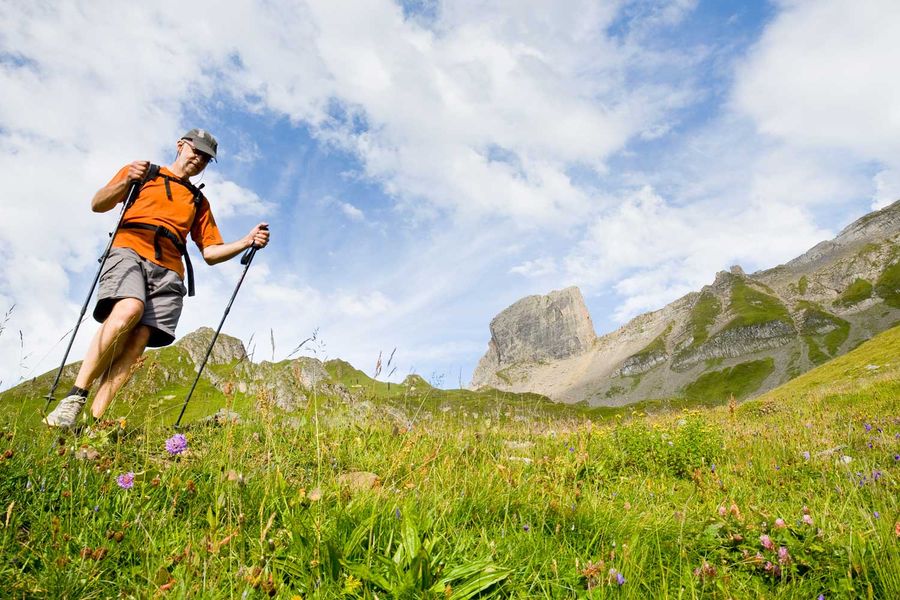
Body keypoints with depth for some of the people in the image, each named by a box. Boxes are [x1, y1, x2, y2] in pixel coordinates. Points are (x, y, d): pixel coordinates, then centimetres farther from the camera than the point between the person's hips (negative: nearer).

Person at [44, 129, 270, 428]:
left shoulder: (199, 201, 30)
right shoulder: (142, 172, 23)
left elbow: (210, 252, 22)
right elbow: (97, 204, 14)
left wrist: (247, 241, 6)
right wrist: (126, 182, -5)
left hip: (168, 271, 3)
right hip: (129, 251, -3)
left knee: (137, 341, -19)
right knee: (129, 309, -33)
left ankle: (95, 419, -24)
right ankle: (75, 397, -26)